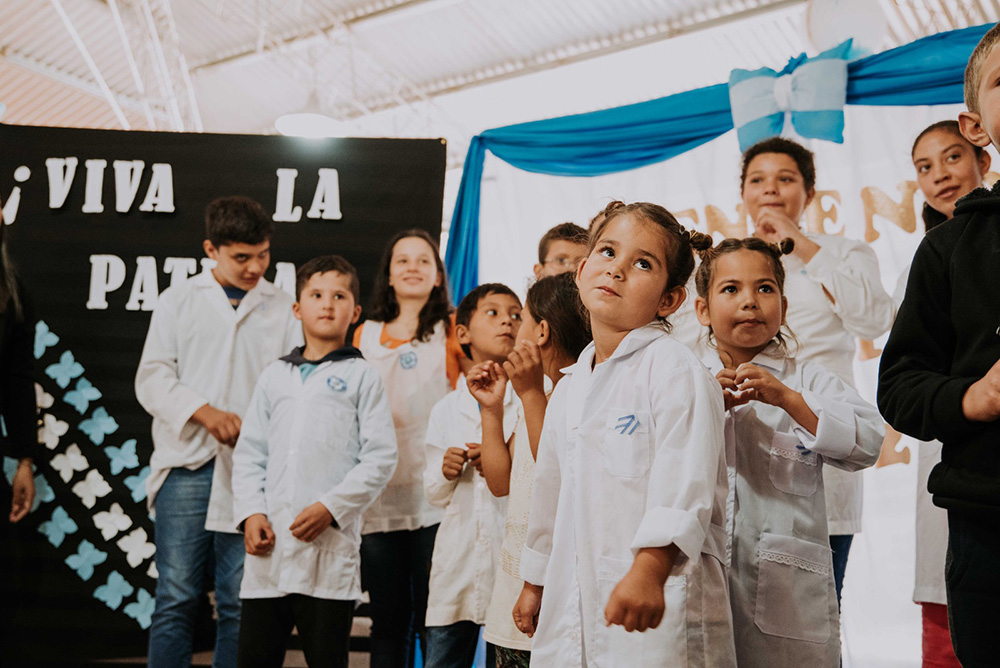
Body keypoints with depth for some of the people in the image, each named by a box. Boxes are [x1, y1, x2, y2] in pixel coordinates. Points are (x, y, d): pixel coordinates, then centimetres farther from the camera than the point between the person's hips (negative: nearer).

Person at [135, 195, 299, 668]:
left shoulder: (282, 309, 12)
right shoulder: (179, 300, 10)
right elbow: (152, 377, 3)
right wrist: (205, 412, -14)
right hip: (187, 465, -1)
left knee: (241, 602, 4)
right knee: (176, 596, -1)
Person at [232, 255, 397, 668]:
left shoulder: (361, 376, 3)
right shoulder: (275, 376, 15)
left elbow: (381, 457, -3)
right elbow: (249, 451, 14)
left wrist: (331, 508, -13)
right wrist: (251, 513, -1)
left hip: (330, 547, -3)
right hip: (268, 547, 4)